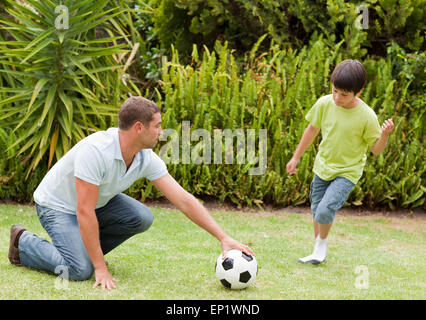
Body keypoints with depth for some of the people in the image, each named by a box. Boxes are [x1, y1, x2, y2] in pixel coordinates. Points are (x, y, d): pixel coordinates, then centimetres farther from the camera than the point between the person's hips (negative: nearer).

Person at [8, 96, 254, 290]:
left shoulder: (147, 158, -14)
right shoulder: (96, 150, -36)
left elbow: (183, 199, -12)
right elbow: (84, 213, -36)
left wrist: (223, 237, -18)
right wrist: (101, 268, -34)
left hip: (98, 201, 7)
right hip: (57, 204, -7)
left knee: (142, 217, -18)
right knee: (80, 270, -24)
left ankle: (86, 249, 5)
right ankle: (23, 242, 3)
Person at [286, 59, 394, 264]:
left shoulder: (366, 116, -20)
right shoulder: (324, 104, -11)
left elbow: (376, 149, -9)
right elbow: (312, 129, 7)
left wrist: (384, 135, -30)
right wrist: (296, 158, 12)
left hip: (347, 172, -4)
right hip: (322, 167, 4)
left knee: (325, 210, -20)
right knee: (316, 211, 13)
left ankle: (322, 242, 10)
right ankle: (318, 252, 34)